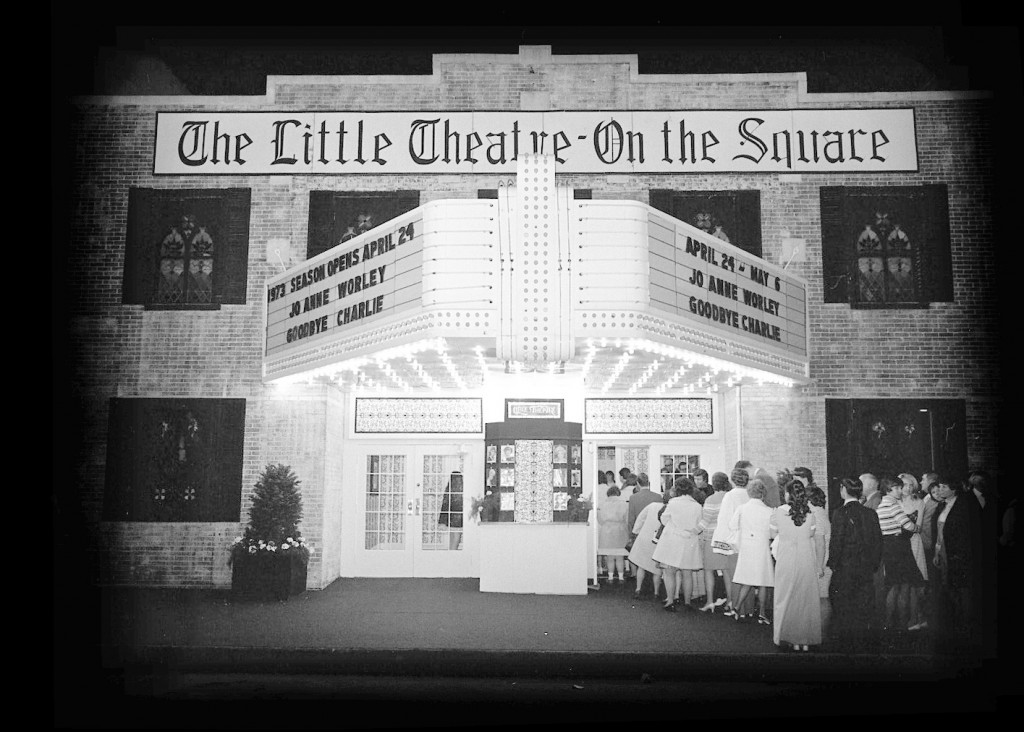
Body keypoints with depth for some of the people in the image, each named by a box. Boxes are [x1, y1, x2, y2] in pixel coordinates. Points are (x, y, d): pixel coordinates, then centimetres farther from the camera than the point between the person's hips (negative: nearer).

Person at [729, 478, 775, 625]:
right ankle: (762, 614, 10)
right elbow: (773, 532, -3)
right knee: (762, 583, 7)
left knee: (746, 582, 11)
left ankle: (736, 609, 1)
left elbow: (732, 526, -2)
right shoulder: (768, 511, -9)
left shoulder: (741, 509, -3)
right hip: (762, 548, -3)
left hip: (745, 548, 3)